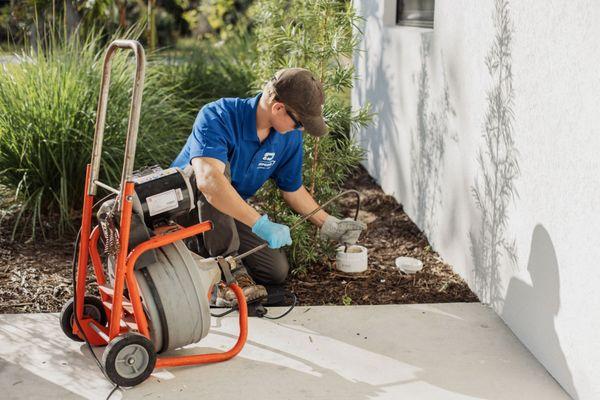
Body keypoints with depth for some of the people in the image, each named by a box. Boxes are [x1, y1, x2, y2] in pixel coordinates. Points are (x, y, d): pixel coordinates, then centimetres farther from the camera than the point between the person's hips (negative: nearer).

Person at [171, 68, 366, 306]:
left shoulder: (290, 137, -10)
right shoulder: (217, 117, -32)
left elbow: (292, 189, 6)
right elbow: (208, 180, -48)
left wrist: (330, 226, 6)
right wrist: (261, 225, -50)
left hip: (232, 214, 6)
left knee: (277, 272, -8)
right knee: (219, 168, -37)